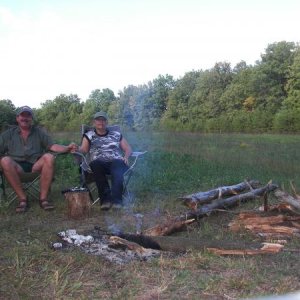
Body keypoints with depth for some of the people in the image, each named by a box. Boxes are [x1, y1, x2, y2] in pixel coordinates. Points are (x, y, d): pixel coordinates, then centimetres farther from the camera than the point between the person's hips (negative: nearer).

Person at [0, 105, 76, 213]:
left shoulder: (39, 132, 16)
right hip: (17, 167, 0)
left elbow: (52, 146, 3)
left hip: (36, 166, 0)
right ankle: (22, 199, -24)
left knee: (49, 157, -30)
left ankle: (43, 198, -25)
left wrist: (67, 148, -16)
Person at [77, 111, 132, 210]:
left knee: (117, 164, -37)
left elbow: (128, 148, 22)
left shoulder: (117, 135, 25)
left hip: (116, 162, 0)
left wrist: (126, 157, 0)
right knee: (96, 164, -38)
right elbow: (83, 149, 7)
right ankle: (105, 198, -37)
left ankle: (116, 199, -46)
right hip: (99, 163, 0)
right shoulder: (89, 135, 22)